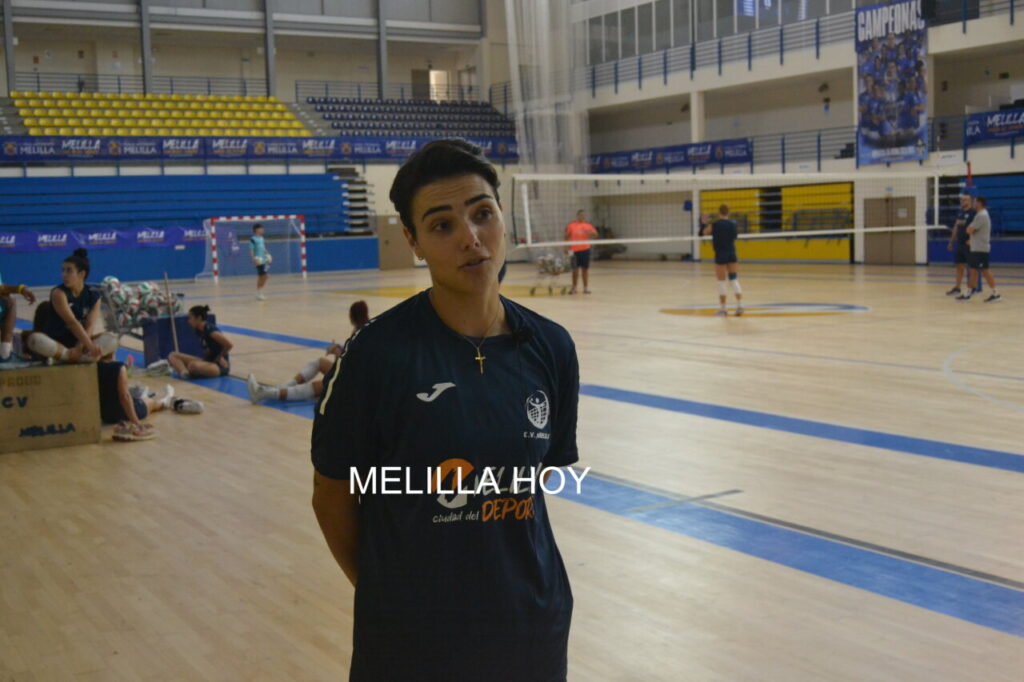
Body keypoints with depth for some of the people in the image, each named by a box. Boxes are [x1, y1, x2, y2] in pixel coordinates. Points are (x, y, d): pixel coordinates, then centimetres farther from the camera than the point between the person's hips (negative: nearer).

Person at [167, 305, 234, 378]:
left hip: (220, 366, -10)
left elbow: (229, 345, -23)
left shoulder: (210, 330, -19)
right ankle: (184, 372, -29)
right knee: (173, 356, -2)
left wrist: (219, 358, -8)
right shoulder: (199, 331, 7)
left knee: (194, 365, -42)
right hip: (207, 361, 10)